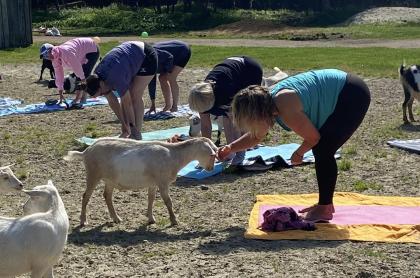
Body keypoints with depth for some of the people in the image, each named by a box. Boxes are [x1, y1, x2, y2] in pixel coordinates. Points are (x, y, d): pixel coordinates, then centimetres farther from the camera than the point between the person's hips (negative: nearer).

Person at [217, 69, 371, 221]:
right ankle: (325, 203, 22)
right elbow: (256, 135, 15)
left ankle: (325, 209, -2)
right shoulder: (269, 103, -1)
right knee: (319, 149, 11)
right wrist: (230, 148, 7)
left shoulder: (286, 110, -29)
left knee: (323, 151, -10)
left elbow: (313, 137, -15)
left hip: (354, 97, -9)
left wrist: (298, 154, 3)